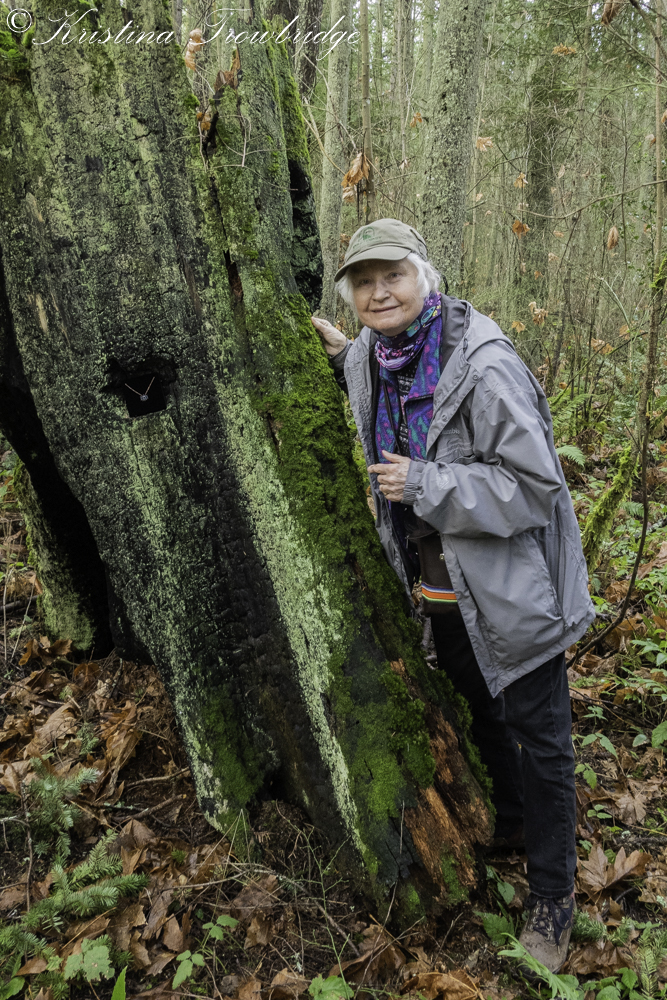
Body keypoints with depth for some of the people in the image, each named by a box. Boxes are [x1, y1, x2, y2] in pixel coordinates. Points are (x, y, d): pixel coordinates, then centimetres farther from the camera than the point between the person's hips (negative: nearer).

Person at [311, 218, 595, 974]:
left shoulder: (484, 364, -24)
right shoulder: (370, 359, -2)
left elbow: (533, 483, -25)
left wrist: (423, 483, -26)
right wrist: (341, 356, 7)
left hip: (510, 589, -7)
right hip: (441, 586, 7)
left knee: (538, 739, 9)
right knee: (480, 711, 26)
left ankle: (552, 896, 30)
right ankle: (510, 820, 53)